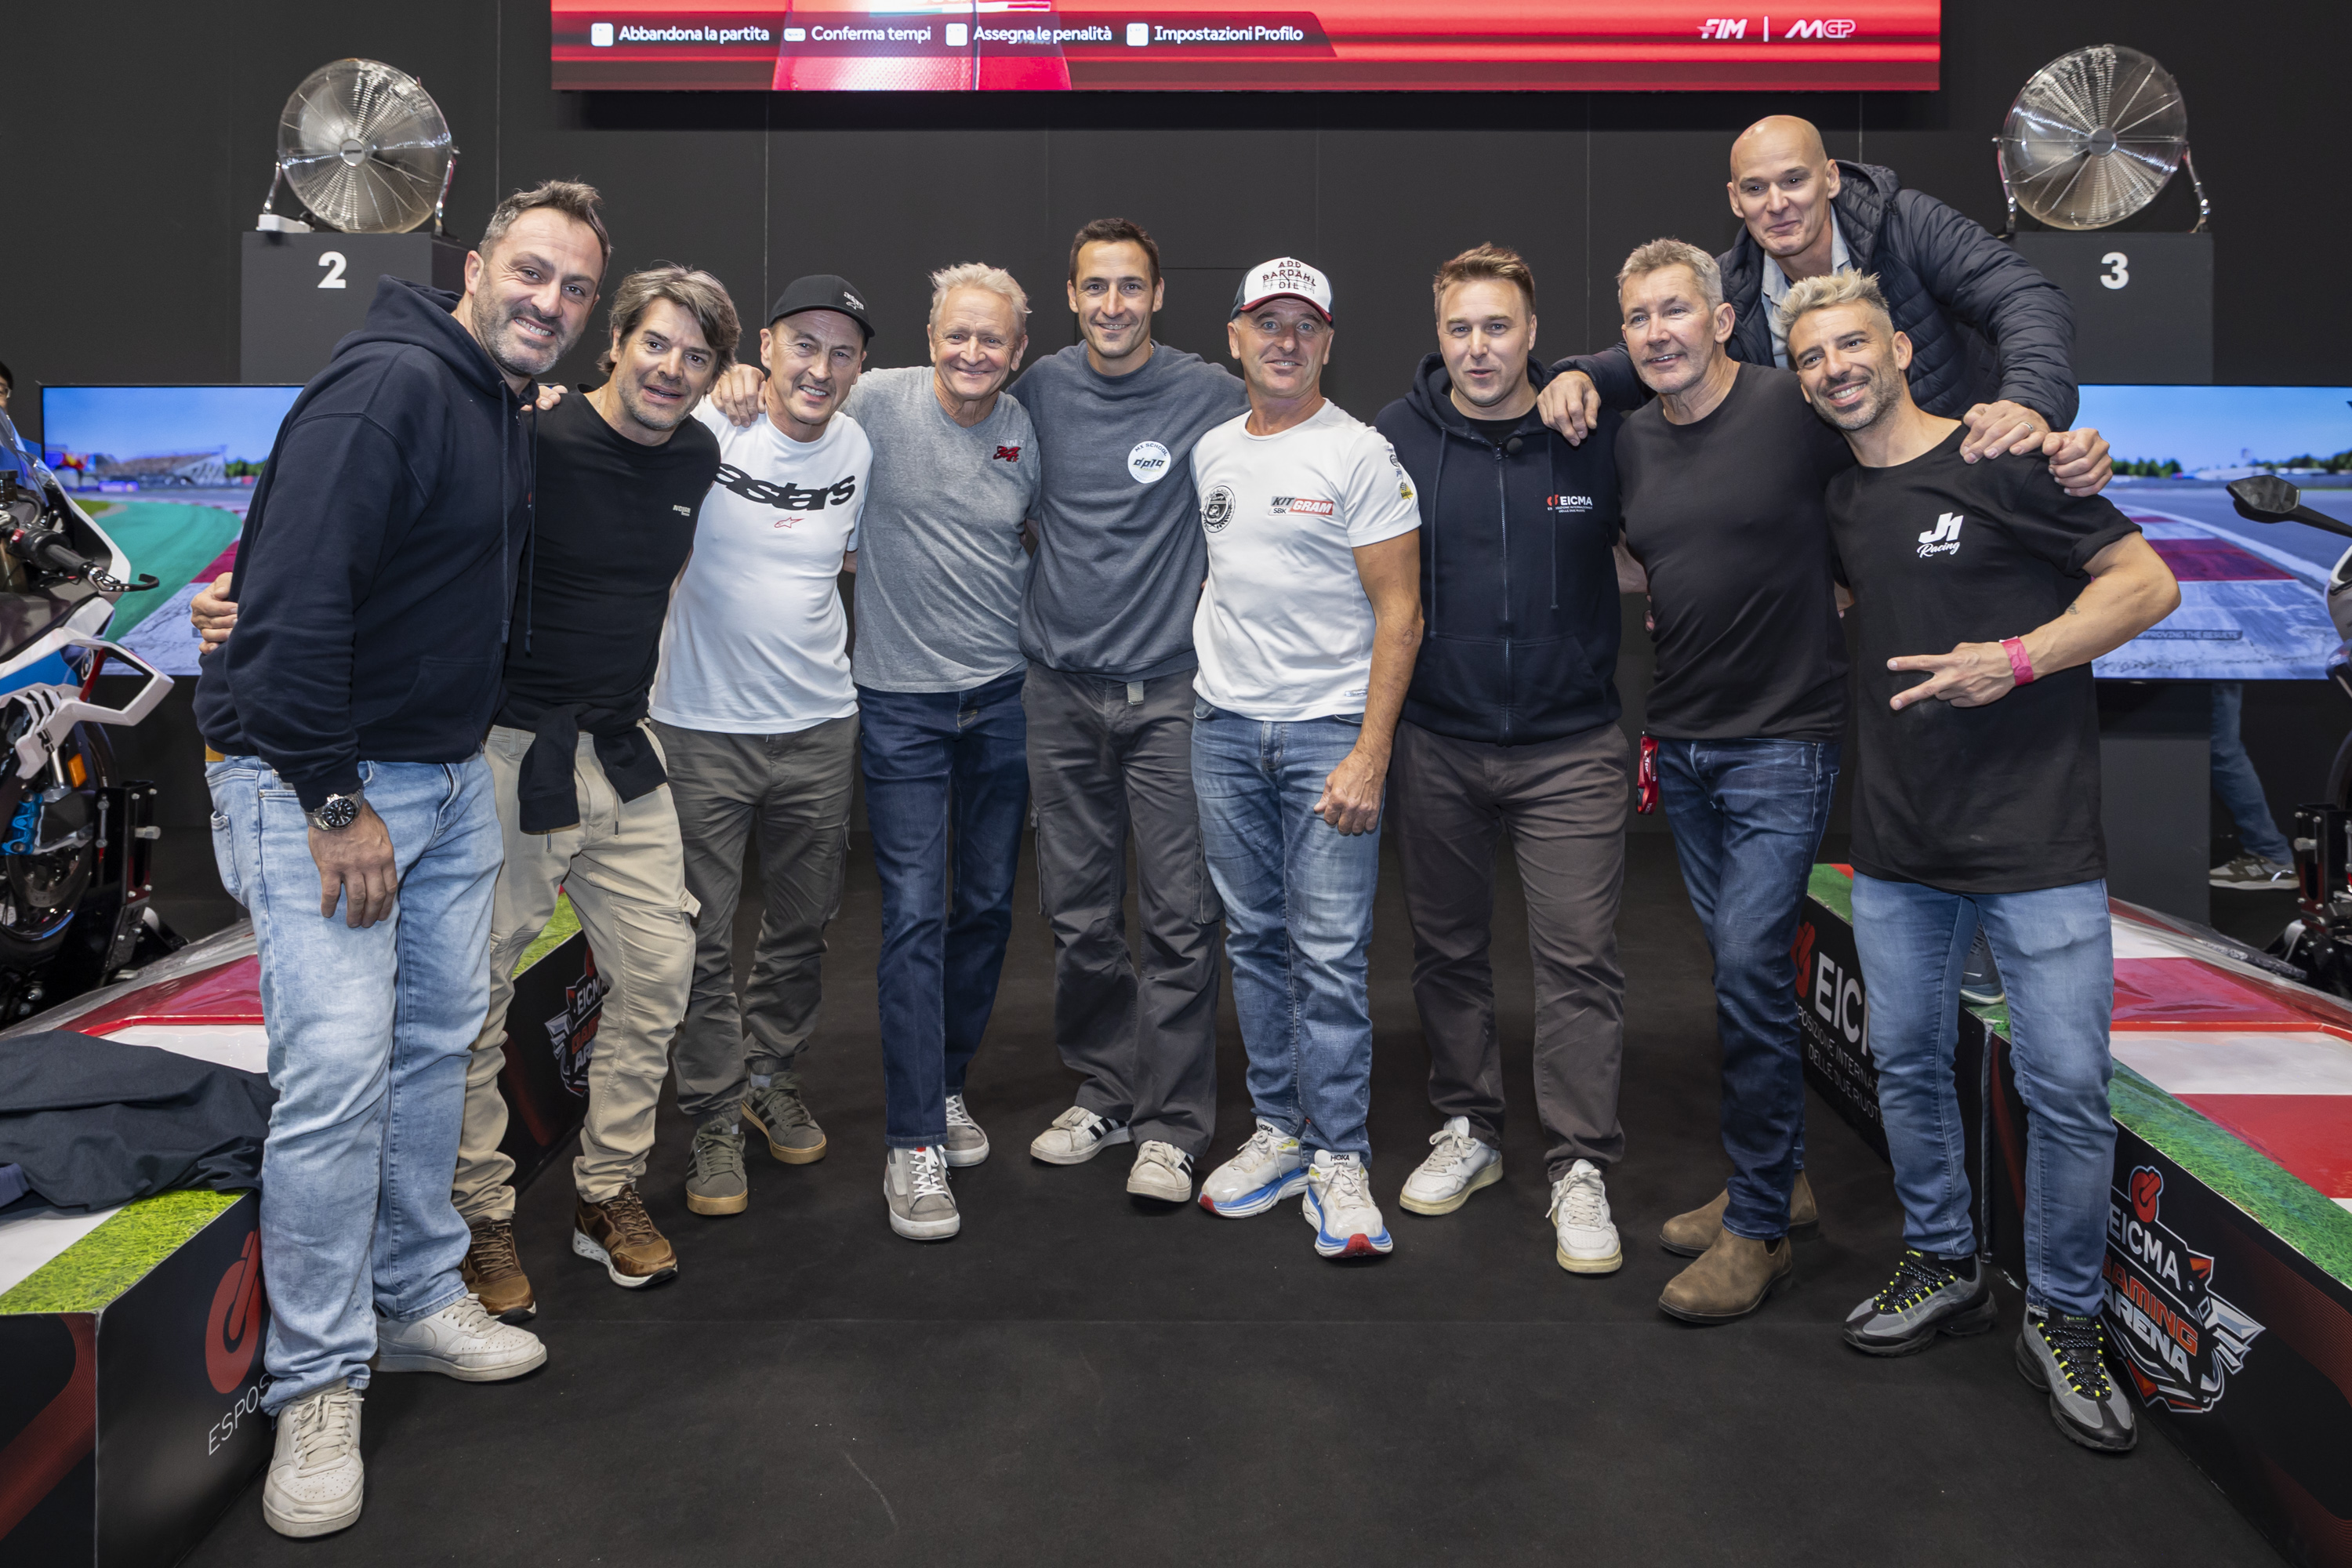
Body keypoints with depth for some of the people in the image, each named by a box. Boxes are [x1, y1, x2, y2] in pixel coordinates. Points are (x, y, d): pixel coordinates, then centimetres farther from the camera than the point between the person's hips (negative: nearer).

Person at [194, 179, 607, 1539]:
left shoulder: (516, 418, 11)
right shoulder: (391, 382, -17)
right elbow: (298, 595, -23)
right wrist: (336, 802, -21)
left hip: (454, 774, 9)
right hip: (314, 781, -9)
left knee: (444, 1037, 14)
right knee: (337, 1069, -10)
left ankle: (420, 1299, 30)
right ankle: (320, 1388, 5)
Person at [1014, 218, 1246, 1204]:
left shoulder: (1209, 394, -2)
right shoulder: (1040, 391, 6)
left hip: (1169, 689, -3)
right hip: (1059, 688, 3)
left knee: (1181, 917, -3)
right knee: (1078, 912, 9)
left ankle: (1171, 1126, 9)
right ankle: (1104, 1093, 26)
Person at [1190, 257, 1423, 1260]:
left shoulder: (1361, 454, -5)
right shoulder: (1210, 453, 12)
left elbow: (1399, 611, -9)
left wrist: (1371, 752, -16)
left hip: (1331, 725, -5)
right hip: (1225, 725, 5)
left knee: (1331, 951, -5)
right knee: (1255, 939, 10)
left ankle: (1339, 1159, 5)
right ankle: (1278, 1132, 22)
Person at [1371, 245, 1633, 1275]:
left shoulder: (1596, 435, -3)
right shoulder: (1393, 439, 0)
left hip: (1570, 747, -2)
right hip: (1435, 745, 2)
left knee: (1578, 957, -2)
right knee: (1447, 948, 12)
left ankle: (1580, 1169, 10)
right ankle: (1468, 1130, 29)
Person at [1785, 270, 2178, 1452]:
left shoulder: (2000, 461, -7)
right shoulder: (1838, 504, 11)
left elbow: (2147, 582, -7)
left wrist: (2016, 659, -19)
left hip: (2035, 841, -5)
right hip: (1899, 842, 6)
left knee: (2066, 1087, -2)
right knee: (1907, 1064, 13)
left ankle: (2061, 1321, 17)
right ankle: (1943, 1267, 32)